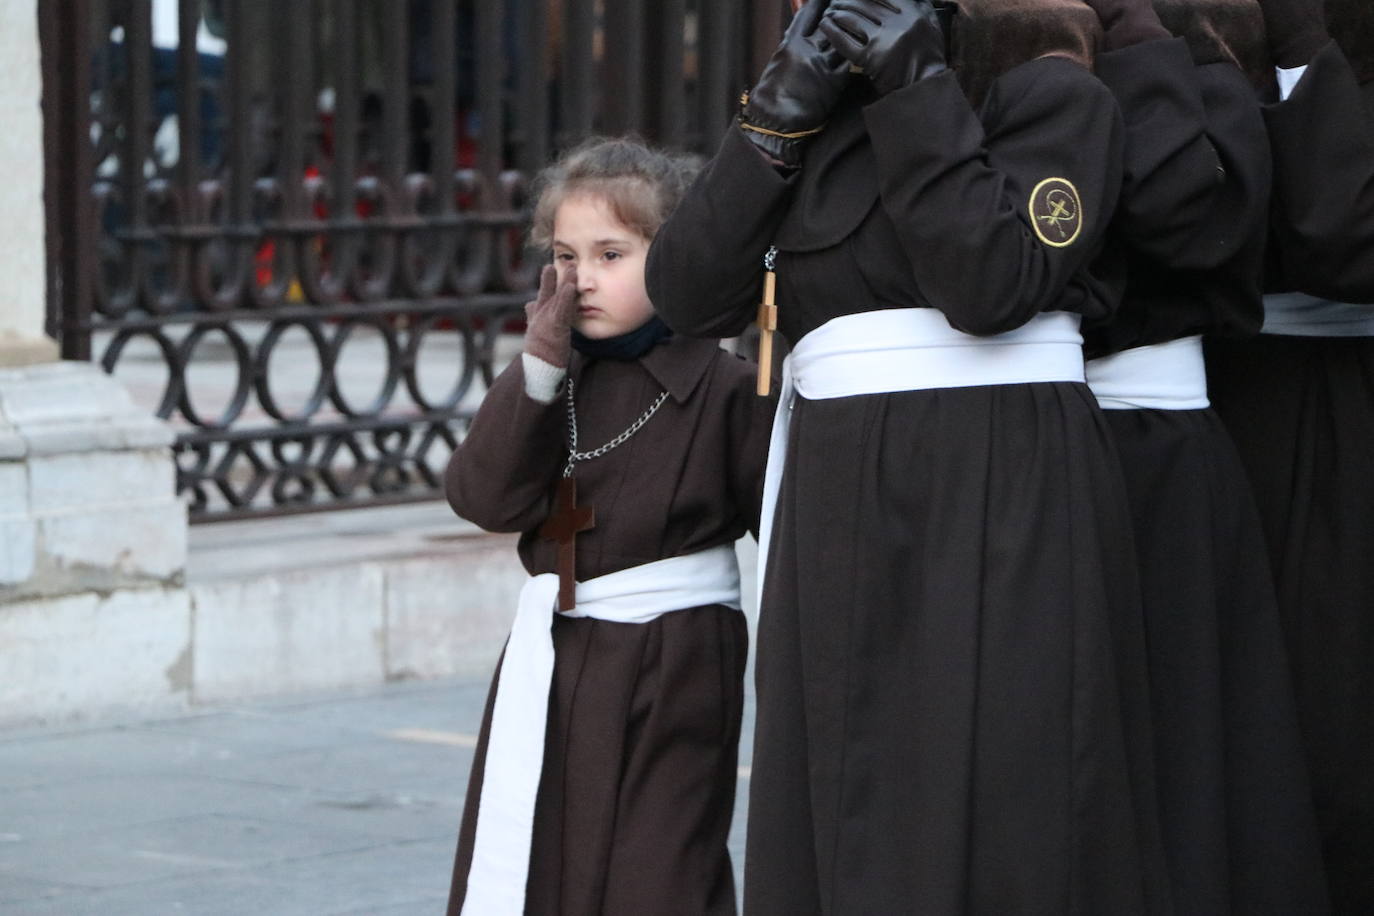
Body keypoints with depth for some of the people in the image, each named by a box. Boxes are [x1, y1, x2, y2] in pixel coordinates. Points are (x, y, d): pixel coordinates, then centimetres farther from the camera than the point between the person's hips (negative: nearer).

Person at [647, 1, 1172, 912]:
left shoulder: (1047, 85, 1)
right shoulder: (827, 102, 17)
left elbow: (992, 287, -15)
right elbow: (691, 291, 4)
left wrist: (917, 92, -12)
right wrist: (783, 109, -4)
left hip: (999, 500, -6)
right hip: (843, 503, 6)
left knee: (987, 833, -7)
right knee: (836, 838, 5)